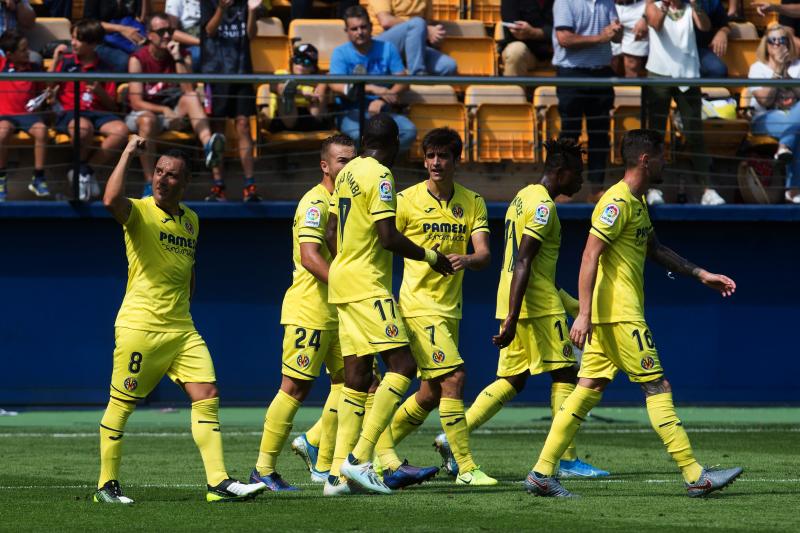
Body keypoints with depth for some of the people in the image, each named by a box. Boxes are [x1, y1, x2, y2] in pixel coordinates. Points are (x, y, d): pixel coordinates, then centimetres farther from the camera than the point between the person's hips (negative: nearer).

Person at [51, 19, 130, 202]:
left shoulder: (104, 68, 13)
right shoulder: (66, 61, 12)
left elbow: (112, 105, 12)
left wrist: (100, 92, -9)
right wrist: (55, 60, -2)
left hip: (98, 112, 3)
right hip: (69, 112, -3)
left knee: (121, 130, -30)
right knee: (84, 127, -41)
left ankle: (86, 170, -15)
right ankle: (83, 170, -11)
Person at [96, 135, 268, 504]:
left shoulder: (190, 220, 13)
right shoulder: (139, 212, -7)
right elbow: (111, 200, -30)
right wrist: (128, 153, -23)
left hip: (181, 328, 6)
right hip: (139, 325, -6)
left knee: (207, 396, -4)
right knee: (121, 404, 0)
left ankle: (219, 483, -5)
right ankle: (107, 485, 11)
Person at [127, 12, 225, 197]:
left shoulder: (182, 56, 0)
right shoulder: (138, 60, -9)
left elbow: (188, 92, -15)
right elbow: (136, 102, -17)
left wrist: (177, 59, -20)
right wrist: (164, 110, -32)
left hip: (172, 111, 3)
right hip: (143, 113, -3)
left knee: (191, 98, -27)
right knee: (148, 120, -38)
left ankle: (208, 146, -53)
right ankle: (149, 183, -38)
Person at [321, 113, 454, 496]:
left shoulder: (347, 173, 14)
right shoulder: (379, 176, -12)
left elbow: (331, 233, 20)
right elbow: (388, 236, -18)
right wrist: (430, 257, -6)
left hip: (342, 282, 9)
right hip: (368, 286, -9)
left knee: (357, 375, 8)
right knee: (402, 365, -11)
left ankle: (338, 473, 5)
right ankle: (359, 458, -18)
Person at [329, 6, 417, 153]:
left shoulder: (387, 49, 10)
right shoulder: (340, 53, 2)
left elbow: (402, 81, 2)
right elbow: (335, 85, -14)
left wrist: (382, 100, -18)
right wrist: (372, 89, -27)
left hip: (381, 111, 3)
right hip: (351, 113, -3)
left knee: (409, 131, -29)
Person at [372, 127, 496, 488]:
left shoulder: (473, 203, 5)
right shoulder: (407, 200, -5)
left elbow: (483, 253, -6)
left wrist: (467, 260, -28)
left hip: (450, 307, 6)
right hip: (419, 306, -6)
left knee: (431, 395, 10)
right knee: (453, 377, -17)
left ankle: (381, 450, 28)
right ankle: (466, 468, -16)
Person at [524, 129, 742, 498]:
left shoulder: (637, 202, 17)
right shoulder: (617, 201, -14)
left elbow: (655, 250, 29)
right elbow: (590, 256, -19)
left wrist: (701, 274, 25)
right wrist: (584, 313, -24)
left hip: (611, 315, 10)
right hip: (620, 314, -10)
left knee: (589, 389, 7)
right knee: (657, 387, -6)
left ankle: (542, 473, 5)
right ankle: (695, 476, -4)